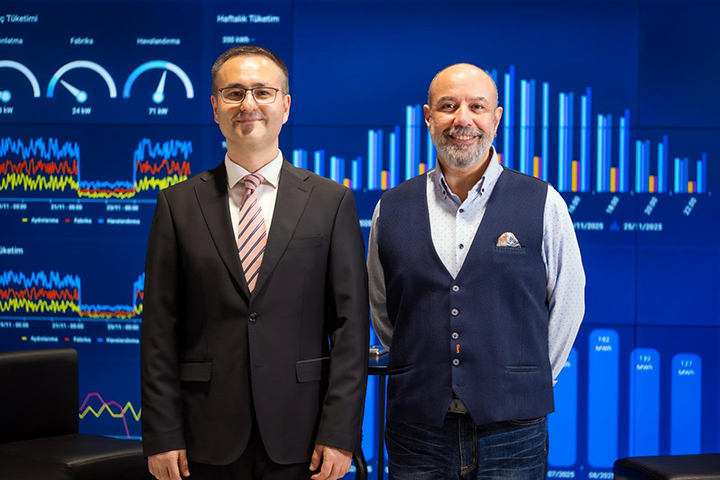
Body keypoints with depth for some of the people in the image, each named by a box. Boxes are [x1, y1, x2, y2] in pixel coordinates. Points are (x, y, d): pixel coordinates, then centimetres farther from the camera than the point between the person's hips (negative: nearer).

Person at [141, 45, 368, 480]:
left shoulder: (332, 202, 2)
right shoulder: (178, 205, 4)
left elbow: (350, 324, -1)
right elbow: (160, 330, 2)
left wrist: (340, 433, -7)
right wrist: (162, 436, -4)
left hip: (298, 439, -1)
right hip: (209, 442, 1)